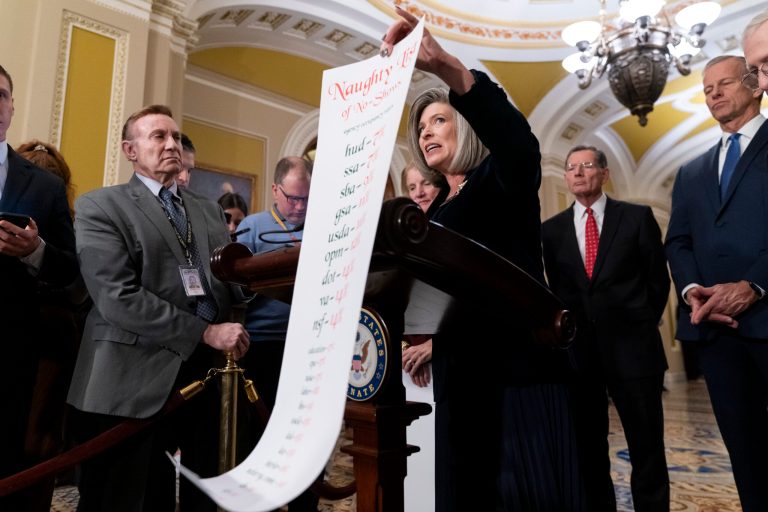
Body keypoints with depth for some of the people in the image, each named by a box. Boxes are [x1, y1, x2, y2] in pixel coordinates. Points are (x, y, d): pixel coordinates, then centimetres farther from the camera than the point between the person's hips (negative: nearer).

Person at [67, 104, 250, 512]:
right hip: (133, 385, -5)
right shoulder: (100, 207, -1)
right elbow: (118, 298, -14)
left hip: (204, 377, 5)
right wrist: (205, 333, -16)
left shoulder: (209, 211, 18)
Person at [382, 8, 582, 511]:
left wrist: (449, 67, -35)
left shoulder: (504, 178, 0)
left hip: (518, 361, -6)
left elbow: (521, 143, -25)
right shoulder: (437, 210, 18)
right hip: (459, 368, 7)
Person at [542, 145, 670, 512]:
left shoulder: (637, 217, 3)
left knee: (647, 446, 7)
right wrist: (566, 332, 5)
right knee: (588, 447, 12)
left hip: (631, 346, -1)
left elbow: (657, 278, 6)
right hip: (576, 350, 2)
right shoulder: (552, 229, 7)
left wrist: (641, 325, 5)